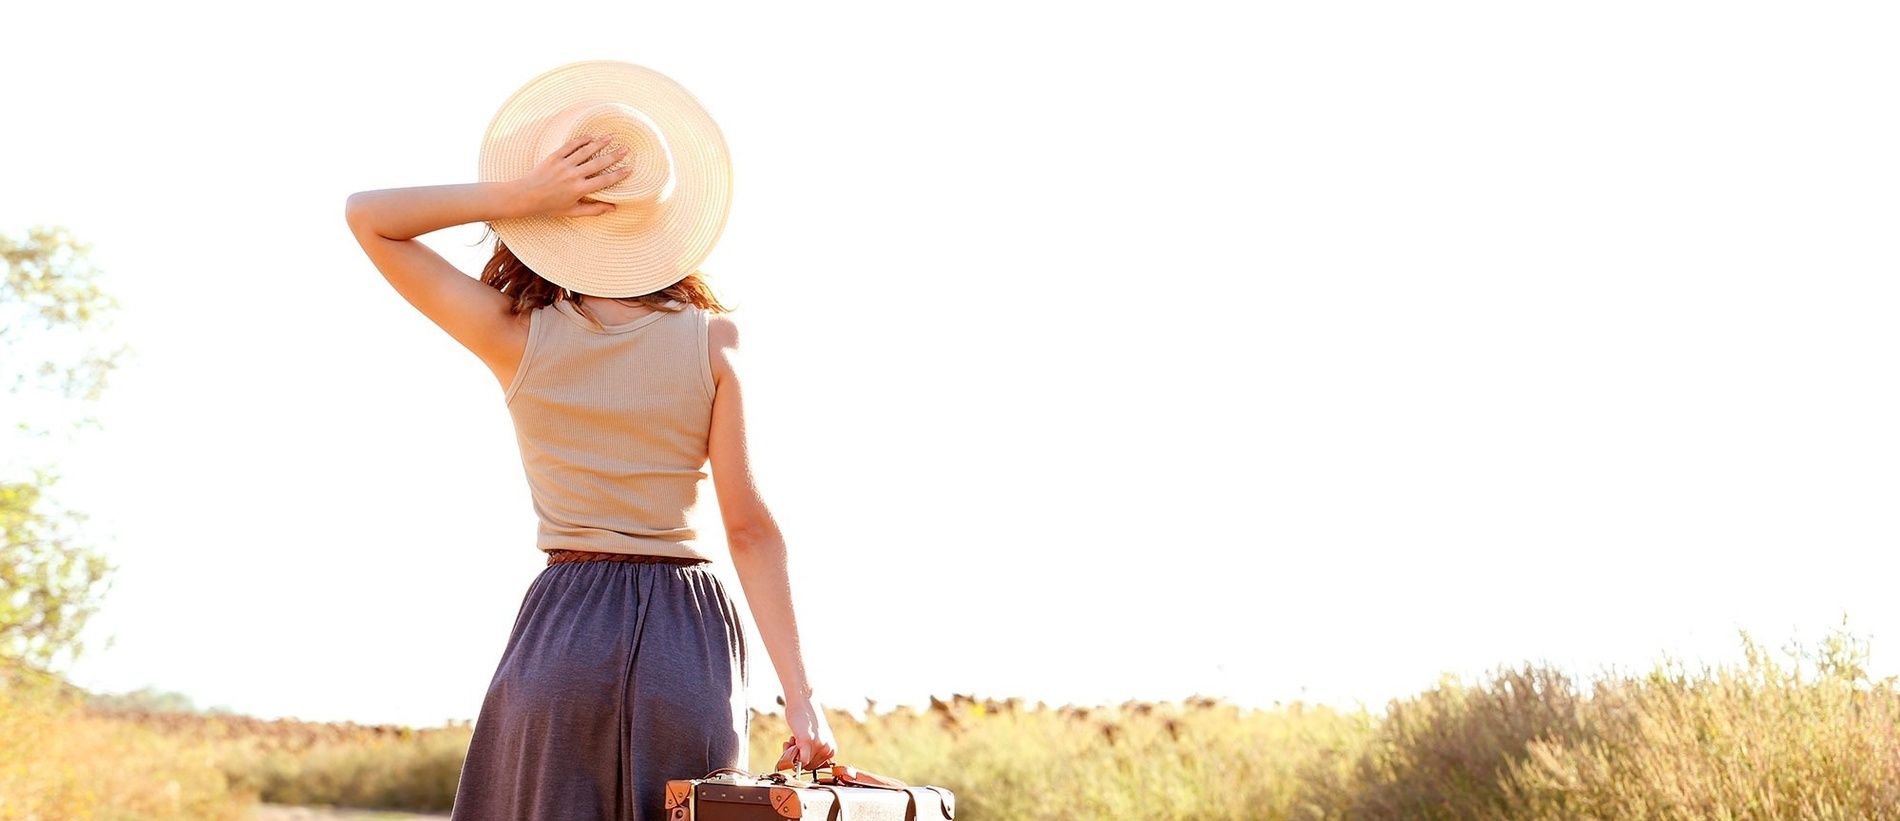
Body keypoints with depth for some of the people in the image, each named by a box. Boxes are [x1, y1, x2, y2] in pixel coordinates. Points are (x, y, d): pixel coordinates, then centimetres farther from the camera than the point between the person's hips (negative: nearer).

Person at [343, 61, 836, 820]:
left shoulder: (520, 338, -1)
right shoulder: (712, 340, -2)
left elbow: (368, 215, 5)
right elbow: (749, 528, -7)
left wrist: (520, 197, -4)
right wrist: (799, 697, -6)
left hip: (562, 629, 0)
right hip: (690, 639, 1)